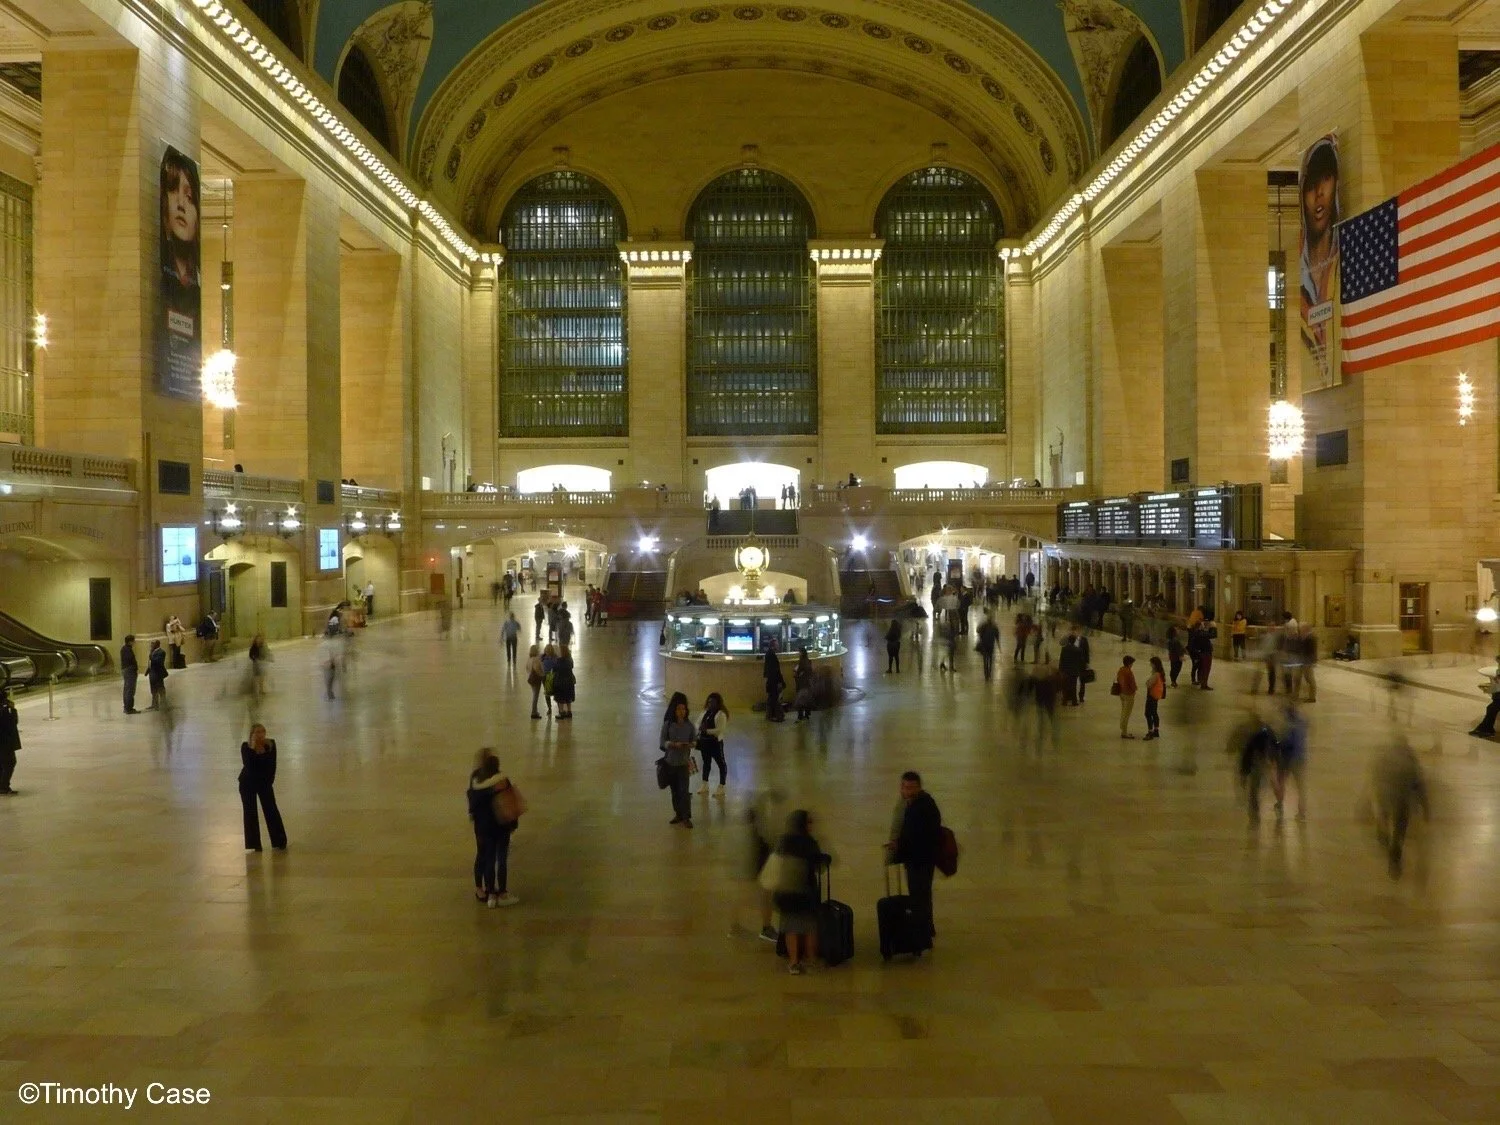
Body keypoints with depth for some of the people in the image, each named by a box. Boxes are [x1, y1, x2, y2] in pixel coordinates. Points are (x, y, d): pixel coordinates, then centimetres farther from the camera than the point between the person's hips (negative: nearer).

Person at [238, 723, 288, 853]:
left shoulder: (271, 744, -9)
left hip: (265, 783, 1)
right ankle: (253, 845, 7)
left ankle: (279, 842, 8)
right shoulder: (246, 746, -13)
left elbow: (272, 764, -2)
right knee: (250, 813, 1)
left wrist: (269, 779, -4)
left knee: (271, 810, -1)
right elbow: (248, 764, -26)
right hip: (247, 784, -1)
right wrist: (253, 749, -31)